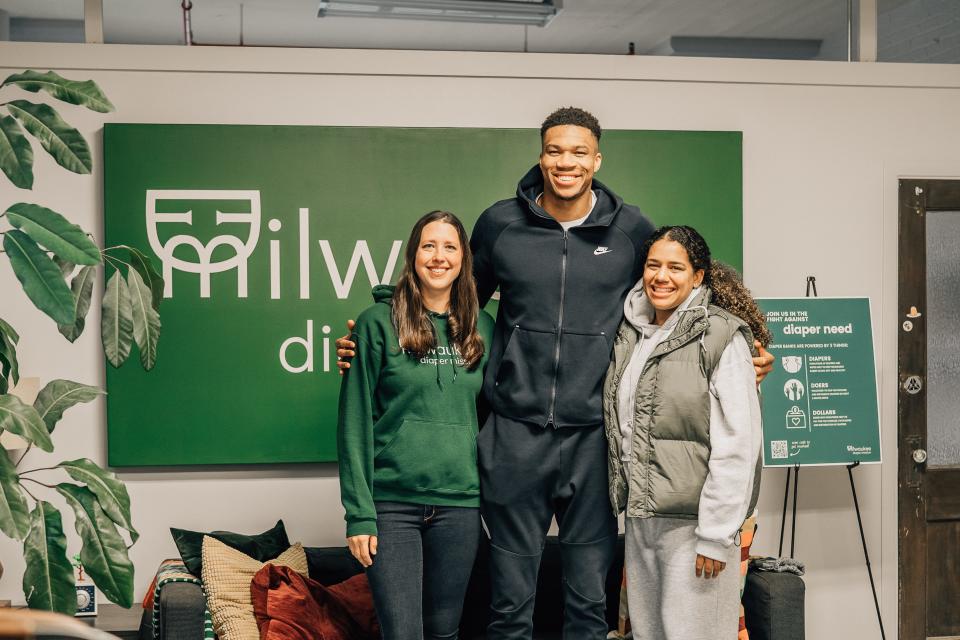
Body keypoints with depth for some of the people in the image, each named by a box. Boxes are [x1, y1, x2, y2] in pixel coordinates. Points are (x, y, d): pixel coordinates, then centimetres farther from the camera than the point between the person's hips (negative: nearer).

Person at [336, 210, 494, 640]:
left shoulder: (482, 328, 9)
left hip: (459, 504, 3)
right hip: (392, 503, -3)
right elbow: (355, 422, -5)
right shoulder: (378, 323, -3)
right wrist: (359, 513, -10)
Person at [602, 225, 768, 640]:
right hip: (640, 517, 6)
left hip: (692, 521, -6)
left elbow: (736, 445, -15)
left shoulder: (721, 337, -10)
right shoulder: (630, 333, 10)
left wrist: (716, 535, -17)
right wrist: (627, 499, 7)